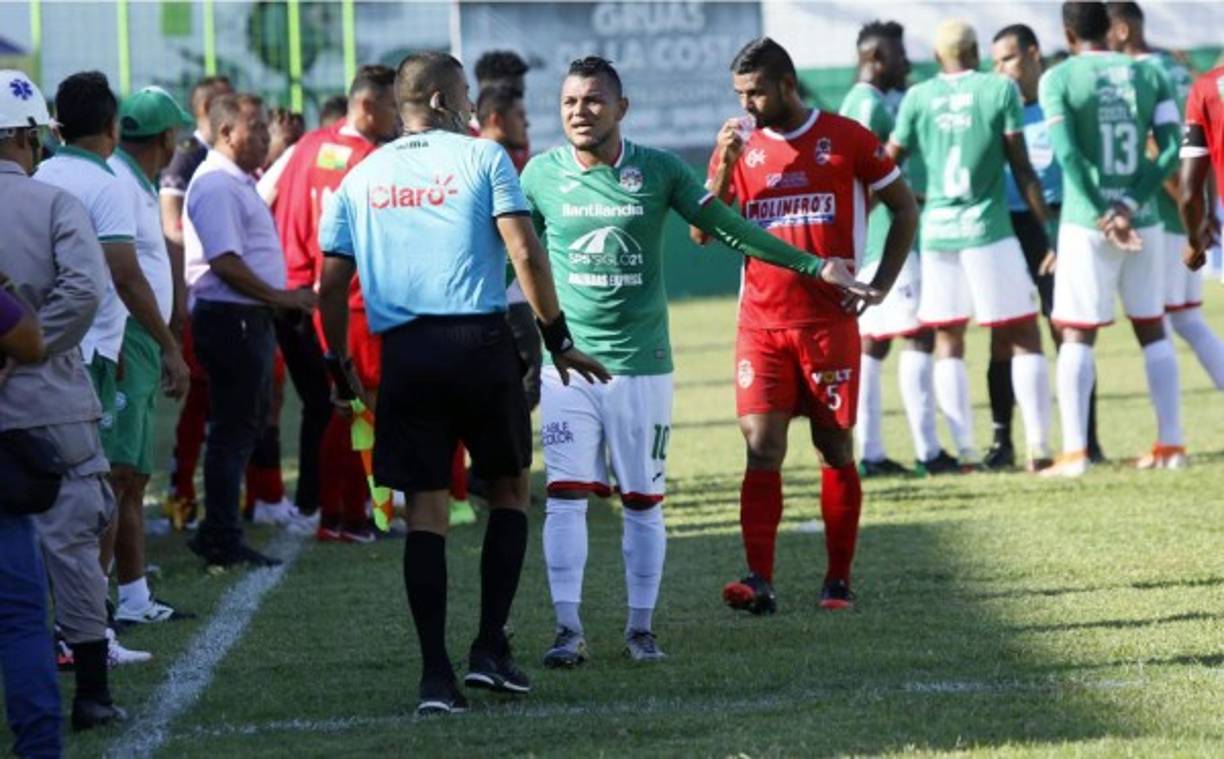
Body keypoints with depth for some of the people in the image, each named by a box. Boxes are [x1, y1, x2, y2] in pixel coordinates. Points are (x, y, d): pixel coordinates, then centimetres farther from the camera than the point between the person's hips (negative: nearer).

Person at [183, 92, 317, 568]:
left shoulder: (238, 183, 19)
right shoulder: (216, 185, -15)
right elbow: (225, 261, -22)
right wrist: (278, 296, -18)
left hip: (248, 319, 11)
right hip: (229, 318, -11)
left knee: (248, 422, 14)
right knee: (234, 429, -6)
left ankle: (218, 534, 20)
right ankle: (222, 541, -2)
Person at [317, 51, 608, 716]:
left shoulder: (360, 180, 12)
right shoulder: (482, 158, 2)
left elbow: (330, 286, 12)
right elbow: (524, 252, -6)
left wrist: (338, 366, 24)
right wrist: (558, 339, 0)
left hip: (404, 354, 3)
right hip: (480, 343, -3)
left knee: (424, 510, 3)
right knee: (509, 489, 14)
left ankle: (435, 675, -1)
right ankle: (490, 647, 6)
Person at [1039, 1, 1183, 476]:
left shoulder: (1059, 79, -5)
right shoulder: (1148, 75, 6)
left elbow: (1068, 156, -14)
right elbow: (1171, 148, -2)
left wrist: (1103, 215, -11)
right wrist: (1131, 204, -7)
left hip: (1087, 223, -3)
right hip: (1142, 220, 3)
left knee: (1077, 336, 0)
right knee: (1152, 330, 12)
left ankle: (1074, 453, -6)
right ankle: (1171, 444, 12)